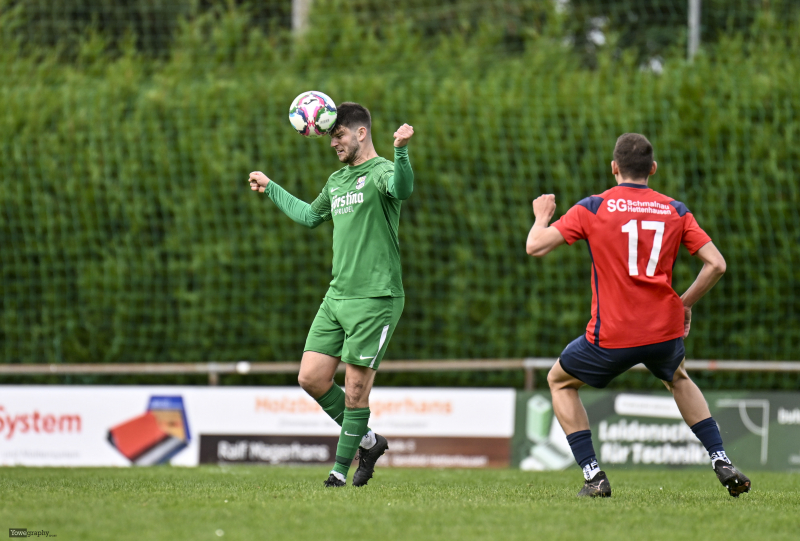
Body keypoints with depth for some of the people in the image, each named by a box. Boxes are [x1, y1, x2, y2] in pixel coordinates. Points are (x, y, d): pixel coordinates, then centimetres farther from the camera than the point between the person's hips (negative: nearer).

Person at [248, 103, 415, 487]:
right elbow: (310, 216, 38)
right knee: (311, 378, 2)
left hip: (376, 298, -8)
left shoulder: (380, 171, -7)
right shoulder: (337, 181, 18)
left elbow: (402, 189, -33)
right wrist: (271, 189, 45)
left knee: (355, 390, -5)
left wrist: (401, 152, -51)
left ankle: (340, 470, 7)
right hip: (337, 296, 8)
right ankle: (367, 441, 19)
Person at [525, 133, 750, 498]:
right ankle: (722, 464, 24)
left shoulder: (593, 208, -2)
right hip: (665, 328, 3)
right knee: (678, 379, 36)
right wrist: (686, 303, 15)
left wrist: (541, 217, 17)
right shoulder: (675, 211, 6)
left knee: (560, 382, 22)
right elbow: (716, 264, 0)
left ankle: (593, 476, 9)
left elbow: (536, 247, -5)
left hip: (611, 336, -3)